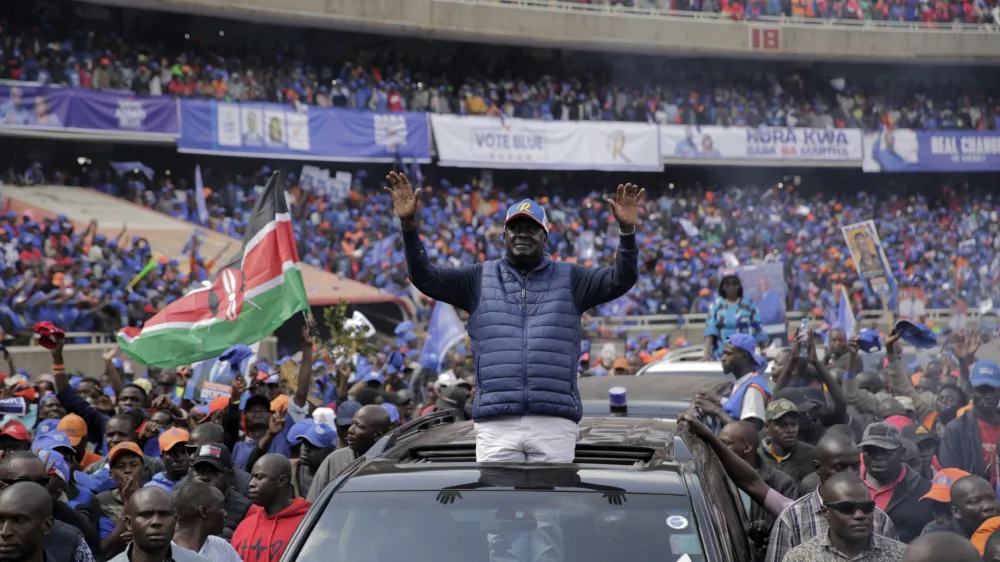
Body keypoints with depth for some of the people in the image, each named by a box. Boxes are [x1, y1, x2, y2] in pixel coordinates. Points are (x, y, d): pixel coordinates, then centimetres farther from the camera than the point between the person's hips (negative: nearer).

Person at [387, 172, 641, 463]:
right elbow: (425, 277, 6)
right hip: (496, 424, 0)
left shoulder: (568, 278, 12)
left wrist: (627, 231, -16)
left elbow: (620, 280, 0)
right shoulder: (480, 278, 14)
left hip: (555, 421, 0)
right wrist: (409, 225, -9)